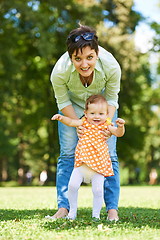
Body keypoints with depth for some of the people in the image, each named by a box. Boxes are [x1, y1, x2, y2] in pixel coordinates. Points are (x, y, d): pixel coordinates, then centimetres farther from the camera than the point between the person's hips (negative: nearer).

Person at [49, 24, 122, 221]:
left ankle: (112, 208, 1)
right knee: (67, 154, -4)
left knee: (109, 154, -5)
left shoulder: (111, 66, -37)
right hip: (73, 105, 0)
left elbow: (111, 99, -17)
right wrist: (78, 124, -28)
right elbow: (63, 101, -16)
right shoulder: (59, 72, -37)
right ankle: (63, 207, 2)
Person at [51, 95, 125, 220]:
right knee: (73, 185, -9)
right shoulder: (84, 123, 6)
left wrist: (120, 126, -29)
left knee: (98, 190, -9)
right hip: (82, 163, 2)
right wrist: (61, 118, -21)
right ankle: (73, 210, 10)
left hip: (99, 165, -1)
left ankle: (96, 214, 9)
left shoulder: (106, 126, 1)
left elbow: (118, 133, -8)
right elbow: (71, 122, -2)